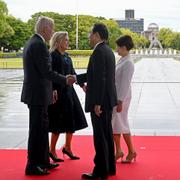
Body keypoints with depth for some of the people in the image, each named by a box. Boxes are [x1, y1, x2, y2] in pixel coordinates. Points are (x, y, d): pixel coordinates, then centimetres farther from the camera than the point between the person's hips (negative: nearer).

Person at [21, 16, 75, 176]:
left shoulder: (32, 42, 14)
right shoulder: (39, 44, -18)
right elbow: (47, 72, -21)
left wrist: (50, 90, 20)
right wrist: (65, 80, -10)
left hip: (35, 93, 10)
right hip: (38, 94, -10)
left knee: (42, 128, 17)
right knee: (37, 130, -2)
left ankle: (43, 161, 28)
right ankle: (32, 166, 7)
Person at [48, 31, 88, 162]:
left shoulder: (67, 56, 13)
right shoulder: (53, 56, -11)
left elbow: (72, 73, 17)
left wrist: (82, 84, 9)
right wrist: (53, 91, -23)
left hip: (68, 90, 8)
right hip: (58, 91, -8)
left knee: (72, 120, 11)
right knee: (59, 122, -2)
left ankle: (67, 147, 25)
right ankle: (52, 150, 12)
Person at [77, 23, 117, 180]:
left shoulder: (98, 52, -17)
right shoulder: (108, 51, 13)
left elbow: (100, 79, -22)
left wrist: (97, 103, -21)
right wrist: (75, 78, 20)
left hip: (100, 101, -10)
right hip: (108, 99, 10)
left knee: (100, 137, -3)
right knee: (107, 134, 16)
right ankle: (109, 167, 25)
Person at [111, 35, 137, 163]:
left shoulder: (128, 63, -17)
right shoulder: (122, 61, 11)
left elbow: (125, 84, -20)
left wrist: (120, 102, -20)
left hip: (122, 97, -9)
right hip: (114, 96, 9)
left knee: (121, 124, 0)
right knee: (114, 124, 12)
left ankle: (131, 151, 15)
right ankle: (118, 151, 22)